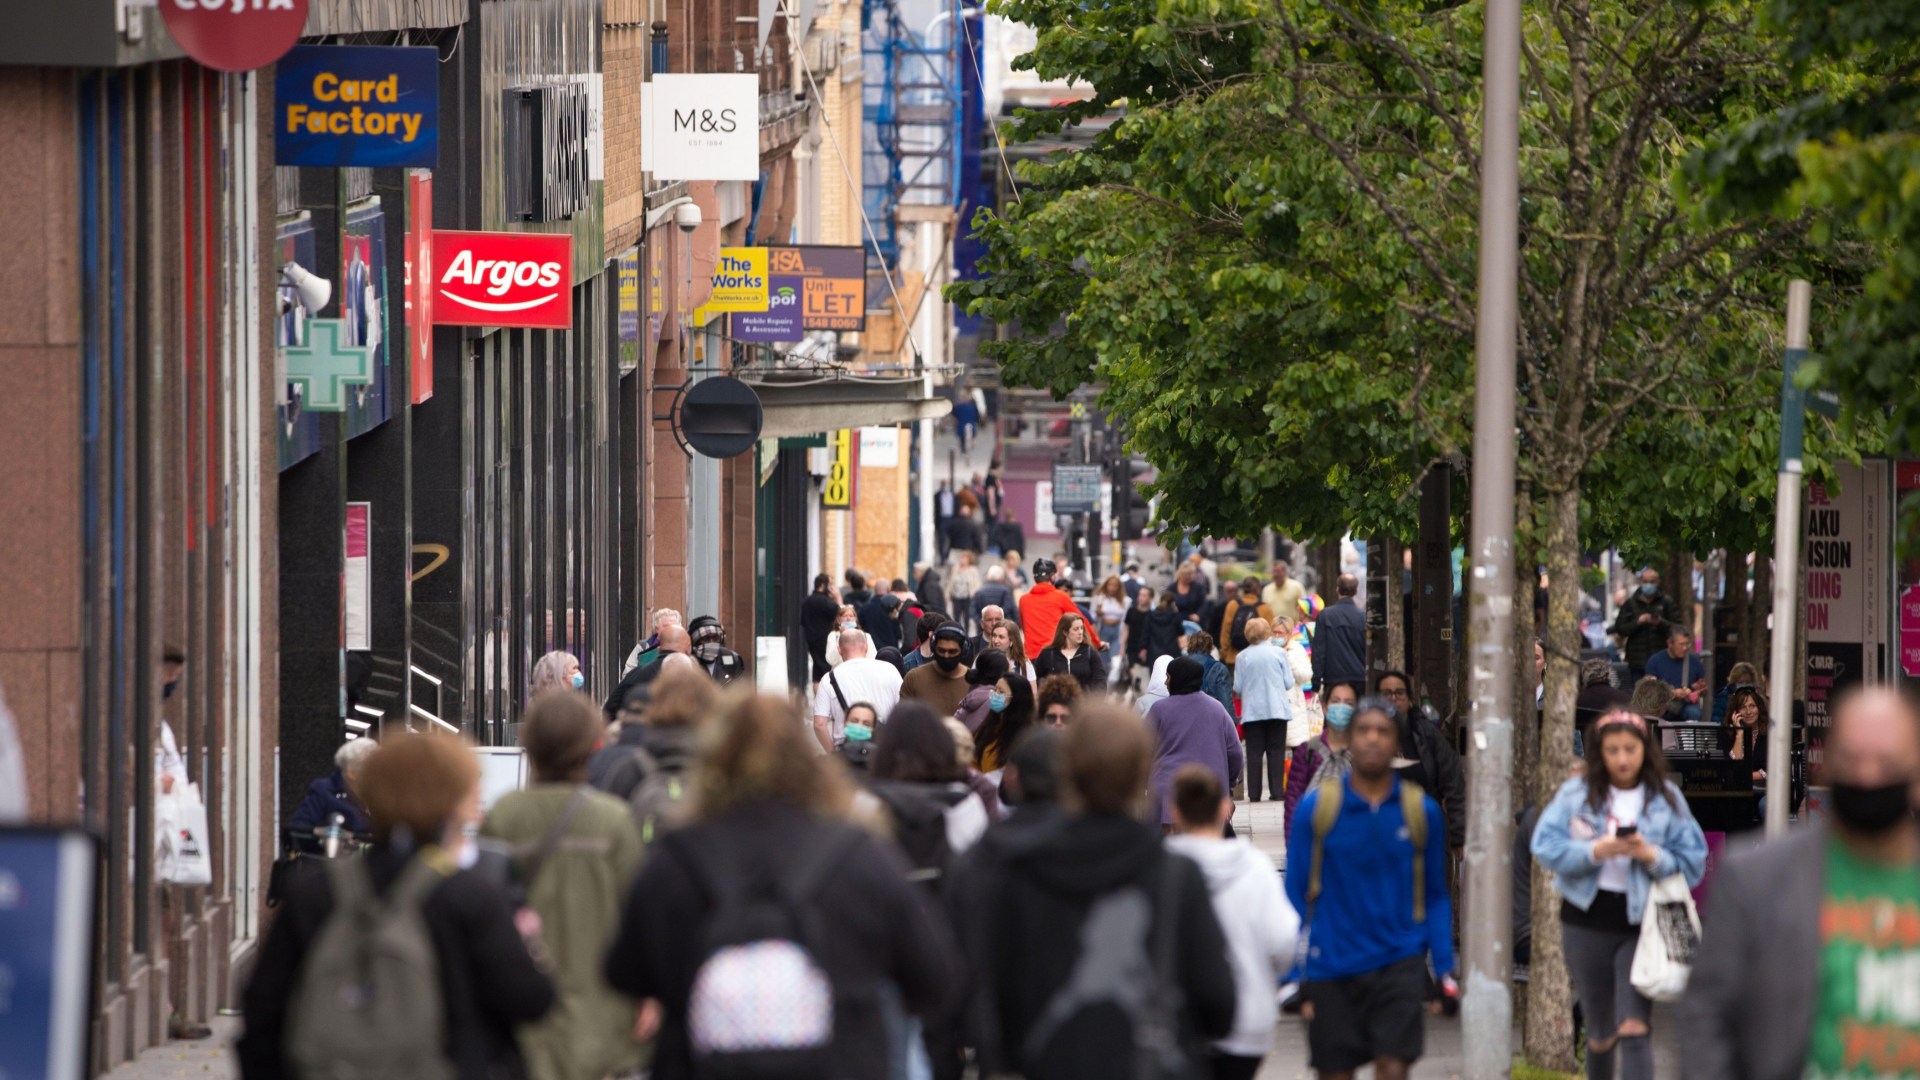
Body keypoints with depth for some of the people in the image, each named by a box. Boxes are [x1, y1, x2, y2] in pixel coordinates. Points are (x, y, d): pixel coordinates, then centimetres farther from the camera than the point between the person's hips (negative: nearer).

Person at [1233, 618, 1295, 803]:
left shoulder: (1242, 657, -1)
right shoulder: (1278, 652, -3)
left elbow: (1237, 688, 1)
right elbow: (1289, 683, 0)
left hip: (1252, 710, 0)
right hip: (1277, 709, 0)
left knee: (1254, 753, 3)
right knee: (1276, 752, 4)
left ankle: (1254, 793, -1)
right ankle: (1277, 791, -1)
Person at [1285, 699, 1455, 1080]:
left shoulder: (1422, 811, 2)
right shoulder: (1316, 808, -1)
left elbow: (1436, 897, 11)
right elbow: (1296, 895, 3)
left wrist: (1444, 966, 2)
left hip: (1399, 961, 0)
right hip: (1332, 968, 0)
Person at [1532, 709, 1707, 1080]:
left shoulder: (1667, 799, 1)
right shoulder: (1575, 795, 1)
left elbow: (1693, 863, -2)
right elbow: (1545, 848, -7)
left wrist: (1653, 856, -19)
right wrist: (1594, 851, -20)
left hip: (1641, 923, -2)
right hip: (1587, 920, 2)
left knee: (1635, 1028, -14)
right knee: (1600, 1032, 13)